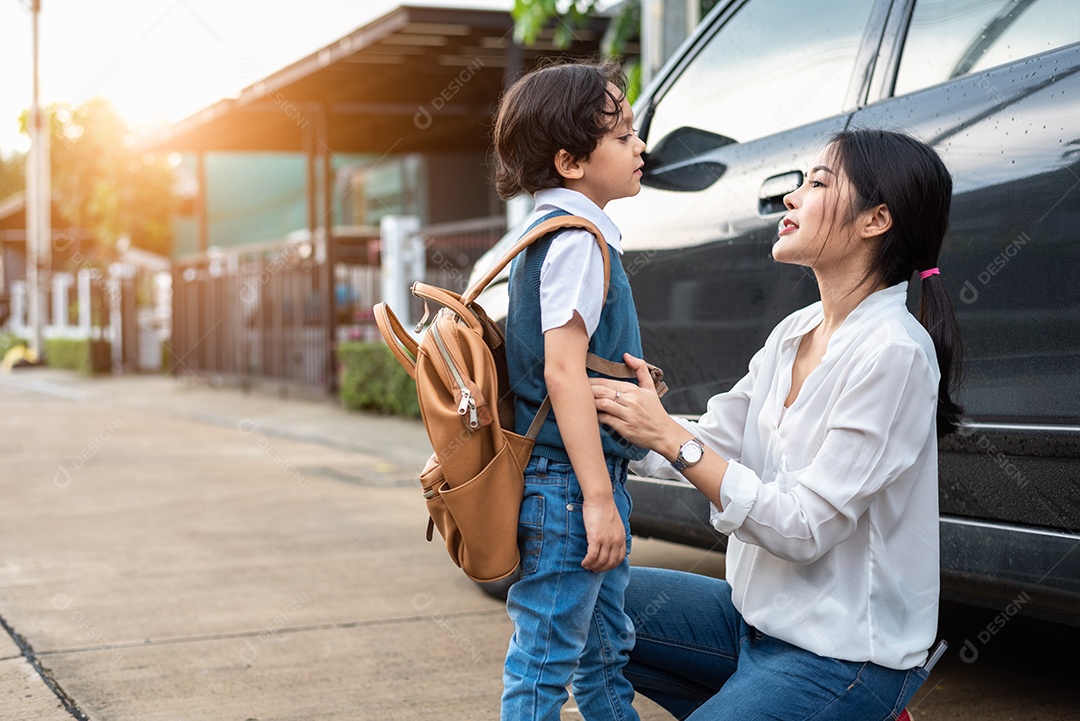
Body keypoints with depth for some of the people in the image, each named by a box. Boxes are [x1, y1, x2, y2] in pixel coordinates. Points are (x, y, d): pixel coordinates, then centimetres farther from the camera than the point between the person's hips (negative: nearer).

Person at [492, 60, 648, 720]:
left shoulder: (562, 233, 15)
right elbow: (562, 369, -23)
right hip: (569, 482, -10)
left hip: (594, 479, 10)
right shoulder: (577, 240, -16)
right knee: (544, 667, -2)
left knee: (607, 653, 20)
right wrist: (598, 497, -24)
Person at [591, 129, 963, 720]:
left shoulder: (892, 353, -22)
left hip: (843, 656, -8)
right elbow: (712, 441, 8)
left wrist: (668, 436, -23)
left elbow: (804, 529, -24)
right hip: (763, 615, 8)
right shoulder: (796, 332, 5)